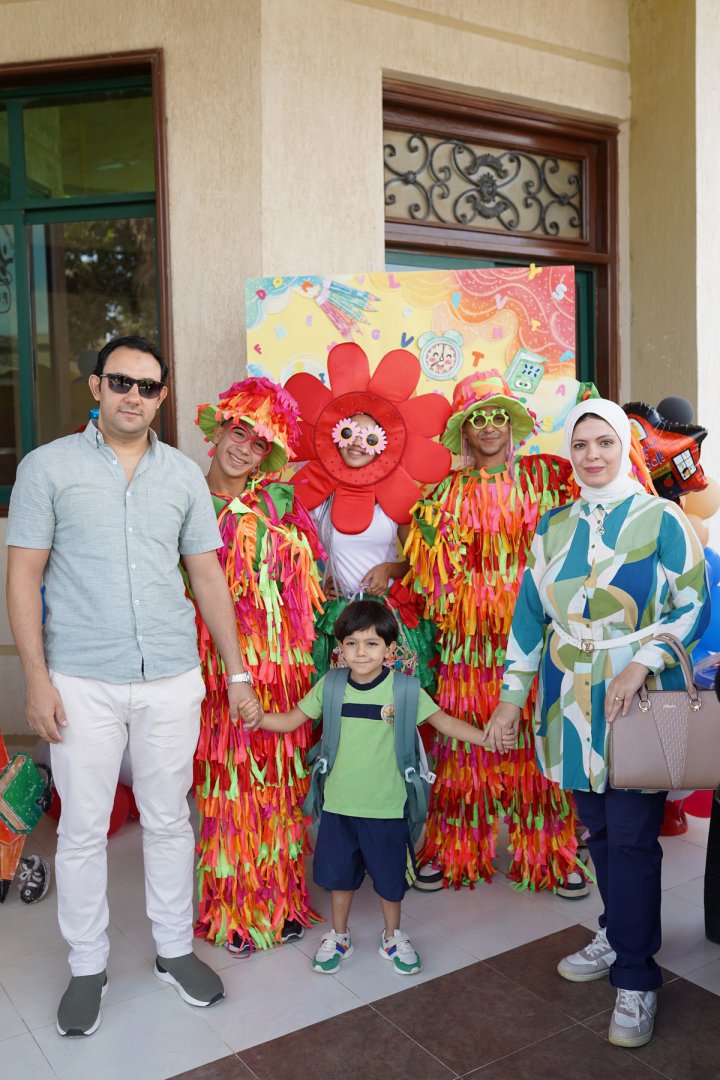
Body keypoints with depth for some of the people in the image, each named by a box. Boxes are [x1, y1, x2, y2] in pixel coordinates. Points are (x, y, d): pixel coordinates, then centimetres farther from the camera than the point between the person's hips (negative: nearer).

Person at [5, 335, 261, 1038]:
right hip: (82, 682, -2)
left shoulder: (184, 474, 7)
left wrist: (237, 672, 6)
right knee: (83, 828, 8)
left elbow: (207, 576, 9)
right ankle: (87, 967, 27)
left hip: (171, 678, 3)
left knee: (169, 820, 13)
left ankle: (175, 949, 31)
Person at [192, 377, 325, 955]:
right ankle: (233, 907, 22)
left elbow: (306, 582, 7)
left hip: (280, 663, 1)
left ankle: (280, 898, 27)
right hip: (214, 663, -1)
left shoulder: (280, 500, 4)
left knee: (279, 779, 10)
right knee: (226, 781, 4)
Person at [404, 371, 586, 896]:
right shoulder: (450, 492, 9)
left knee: (539, 735, 2)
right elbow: (432, 572, 7)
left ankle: (554, 852, 17)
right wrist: (429, 529, -6)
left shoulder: (546, 474, 7)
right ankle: (453, 850, 19)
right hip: (472, 637, 1)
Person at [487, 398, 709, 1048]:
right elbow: (531, 611, 10)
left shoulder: (660, 519, -3)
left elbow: (694, 605, -4)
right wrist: (512, 695, 7)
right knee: (598, 827, 13)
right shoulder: (553, 526, 9)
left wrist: (641, 664, -17)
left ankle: (636, 980, 12)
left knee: (632, 837, -1)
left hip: (638, 703, -4)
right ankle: (618, 937, 34)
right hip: (572, 705, 4)